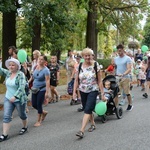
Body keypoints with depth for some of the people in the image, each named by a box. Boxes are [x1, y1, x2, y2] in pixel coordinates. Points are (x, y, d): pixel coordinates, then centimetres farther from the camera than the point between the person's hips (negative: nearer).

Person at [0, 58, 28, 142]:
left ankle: (25, 128, 41)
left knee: (22, 115, 16)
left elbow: (22, 87, -27)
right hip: (8, 99, 5)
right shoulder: (8, 73, 3)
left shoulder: (21, 75, -18)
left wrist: (15, 96, -36)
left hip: (19, 99, -5)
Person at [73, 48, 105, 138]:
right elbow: (76, 80, 5)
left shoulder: (96, 65, -7)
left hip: (93, 91, -4)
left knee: (87, 110, -14)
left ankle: (82, 131, -17)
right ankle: (93, 124, 37)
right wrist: (74, 92, 0)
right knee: (88, 109, 15)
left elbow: (100, 81, -6)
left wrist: (102, 93, -7)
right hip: (83, 91, 4)